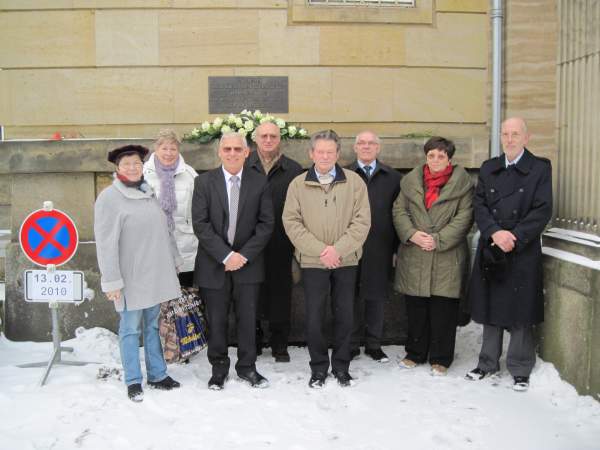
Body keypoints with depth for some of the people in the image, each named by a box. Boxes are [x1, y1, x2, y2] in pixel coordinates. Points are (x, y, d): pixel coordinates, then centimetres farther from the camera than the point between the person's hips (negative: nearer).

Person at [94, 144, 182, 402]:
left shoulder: (149, 193, 8)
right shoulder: (109, 197, -10)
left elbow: (163, 231, 16)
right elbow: (106, 243, -13)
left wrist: (174, 261, 15)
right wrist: (112, 281, -16)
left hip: (155, 273, 6)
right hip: (130, 277, -6)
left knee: (152, 325, 14)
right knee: (130, 328, 4)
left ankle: (157, 374, 24)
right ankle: (133, 382, 16)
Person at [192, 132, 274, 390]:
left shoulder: (259, 183, 2)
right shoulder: (204, 182, -1)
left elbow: (266, 223, -1)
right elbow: (200, 224, -7)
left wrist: (244, 255, -10)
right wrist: (225, 255, -14)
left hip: (248, 262, 1)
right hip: (214, 263, -1)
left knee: (247, 319, 8)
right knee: (216, 320, 8)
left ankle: (247, 367, 25)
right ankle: (219, 369, 25)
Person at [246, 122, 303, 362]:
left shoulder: (294, 170, 3)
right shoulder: (243, 167, 2)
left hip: (281, 246, 0)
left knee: (280, 295, 8)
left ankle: (279, 345, 22)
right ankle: (253, 344, 25)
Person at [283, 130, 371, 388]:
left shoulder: (354, 182, 1)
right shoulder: (298, 184, 1)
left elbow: (362, 221, -4)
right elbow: (291, 222, -4)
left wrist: (338, 249, -14)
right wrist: (319, 250, -12)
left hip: (346, 261, 1)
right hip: (312, 262, 0)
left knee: (344, 316, 9)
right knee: (314, 317, 3)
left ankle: (341, 366, 26)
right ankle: (319, 368, 21)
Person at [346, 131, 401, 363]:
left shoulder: (392, 177, 9)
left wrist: (397, 247, 1)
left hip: (380, 248, 2)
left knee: (377, 296, 9)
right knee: (352, 296, 5)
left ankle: (374, 344, 22)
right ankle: (351, 344, 18)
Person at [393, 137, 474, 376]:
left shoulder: (461, 182, 1)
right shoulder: (411, 180, 10)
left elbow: (464, 217, -5)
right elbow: (399, 210, 8)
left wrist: (438, 239, -13)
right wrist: (412, 234, -9)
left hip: (448, 256, -3)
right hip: (414, 257, 3)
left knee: (443, 309, 3)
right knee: (415, 308, 11)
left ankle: (440, 358, 17)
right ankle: (415, 353, 26)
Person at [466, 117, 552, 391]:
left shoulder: (540, 168, -1)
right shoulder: (488, 168, 10)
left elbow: (542, 211, -7)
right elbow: (479, 205, 2)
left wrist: (514, 237, -16)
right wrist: (495, 233, -14)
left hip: (523, 252, -3)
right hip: (490, 252, 3)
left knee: (520, 311, 3)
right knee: (490, 309, 11)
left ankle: (520, 369, 17)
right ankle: (488, 363, 24)